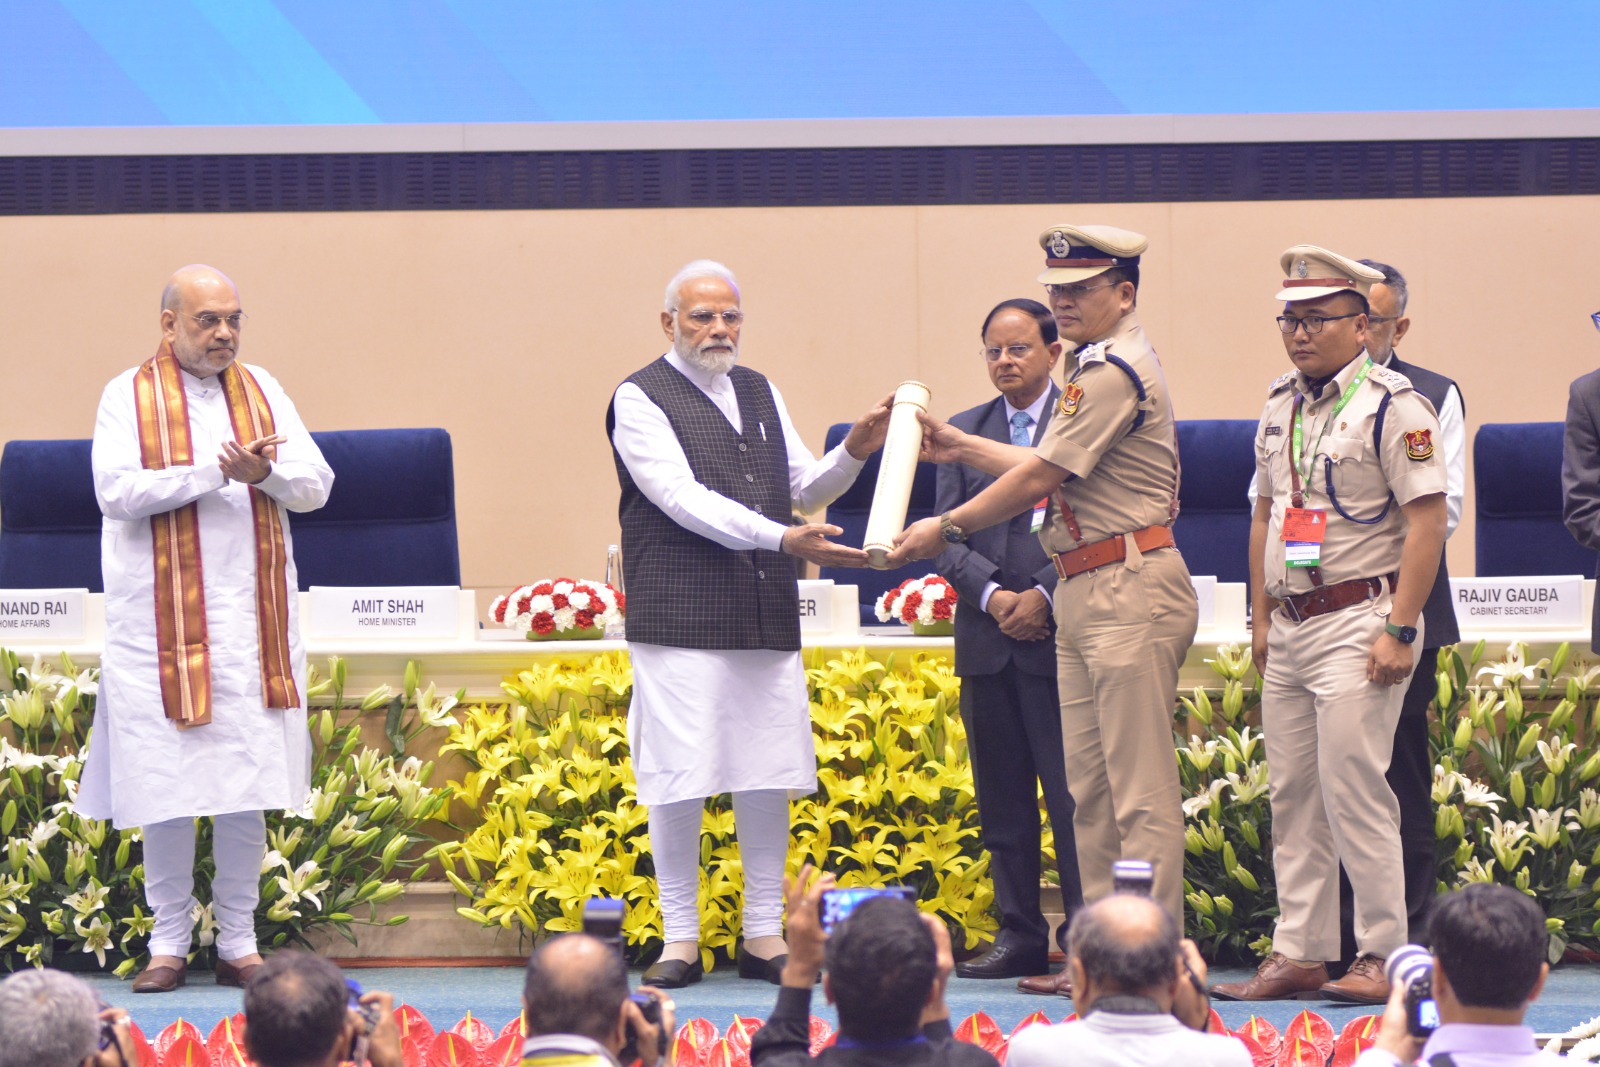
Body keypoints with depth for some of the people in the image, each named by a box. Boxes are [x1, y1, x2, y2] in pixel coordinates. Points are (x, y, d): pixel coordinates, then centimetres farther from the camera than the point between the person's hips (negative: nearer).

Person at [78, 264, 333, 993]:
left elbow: (316, 485, 6)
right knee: (164, 785, -2)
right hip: (162, 621, -3)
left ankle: (239, 943, 9)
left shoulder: (262, 392, 12)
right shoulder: (130, 397, 1)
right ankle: (169, 943, 7)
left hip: (251, 619, 3)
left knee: (249, 785, 1)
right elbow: (114, 490, -12)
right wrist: (216, 473, -18)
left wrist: (265, 474, -15)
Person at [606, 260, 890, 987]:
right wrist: (785, 539, -22)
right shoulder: (641, 400, -3)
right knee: (678, 782, -4)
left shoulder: (759, 393, 18)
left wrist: (854, 452, 0)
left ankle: (764, 936, 14)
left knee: (768, 778, 6)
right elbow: (683, 499, -14)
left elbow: (804, 489, 20)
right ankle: (680, 939, 6)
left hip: (766, 619, 6)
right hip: (681, 620, -6)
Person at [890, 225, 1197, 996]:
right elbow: (1052, 473, 22)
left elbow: (1040, 477, -13)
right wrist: (959, 448, 22)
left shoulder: (1116, 371, -14)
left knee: (1140, 789, -9)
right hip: (1081, 592, 11)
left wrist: (947, 528, -4)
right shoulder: (1096, 367, 19)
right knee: (1089, 788, 13)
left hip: (1130, 589, -11)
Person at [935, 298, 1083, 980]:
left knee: (1072, 791, -6)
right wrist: (992, 594, -8)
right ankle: (1020, 935, 13)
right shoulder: (965, 431, 14)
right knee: (1002, 797, 7)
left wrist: (1045, 597, -14)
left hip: (1062, 636, -5)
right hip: (988, 638, 5)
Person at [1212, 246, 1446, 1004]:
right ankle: (1298, 953, 13)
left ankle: (1383, 956, -4)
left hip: (1358, 621, -8)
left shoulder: (1391, 405, -10)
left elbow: (1427, 520, -14)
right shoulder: (1281, 404, 13)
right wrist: (1261, 618, 17)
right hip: (1290, 625, 8)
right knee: (1291, 796, 8)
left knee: (1352, 789, -11)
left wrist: (1398, 631, -17)